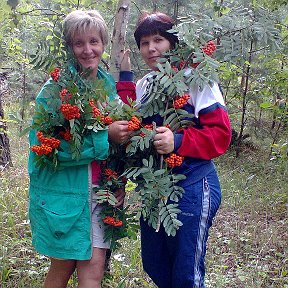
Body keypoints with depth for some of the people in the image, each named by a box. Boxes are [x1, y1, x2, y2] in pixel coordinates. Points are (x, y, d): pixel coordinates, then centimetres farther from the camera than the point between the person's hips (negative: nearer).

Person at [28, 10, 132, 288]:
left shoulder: (109, 85, 7)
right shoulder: (56, 87, -11)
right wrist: (104, 135, -22)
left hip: (99, 189, 4)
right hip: (62, 189, -4)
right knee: (64, 265, 9)